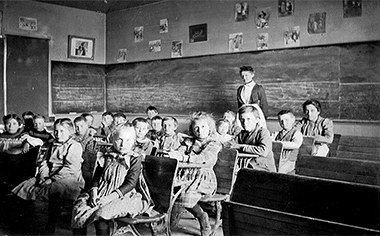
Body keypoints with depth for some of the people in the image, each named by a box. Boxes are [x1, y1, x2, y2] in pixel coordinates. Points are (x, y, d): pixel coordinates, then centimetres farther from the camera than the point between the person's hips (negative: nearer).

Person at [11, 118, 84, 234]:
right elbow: (44, 163, 16)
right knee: (26, 186, -5)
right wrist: (43, 177, -5)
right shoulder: (53, 145, 19)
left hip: (69, 178, -8)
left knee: (55, 190, -36)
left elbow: (70, 169, -15)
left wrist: (52, 179, -18)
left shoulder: (75, 146, -5)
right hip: (49, 178, 8)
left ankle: (50, 229, -25)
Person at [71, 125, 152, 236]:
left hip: (124, 196, -4)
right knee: (79, 206, -19)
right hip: (101, 194, 4)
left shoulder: (135, 159, -2)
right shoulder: (106, 158, 11)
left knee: (103, 211, -32)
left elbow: (130, 183, -9)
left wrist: (111, 197, -19)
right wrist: (94, 192, -8)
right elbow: (96, 178, 13)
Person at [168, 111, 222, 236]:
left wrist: (182, 157, -32)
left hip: (204, 177, -5)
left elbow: (202, 158, -17)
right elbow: (180, 152, 4)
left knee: (186, 194, -33)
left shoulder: (213, 144, 1)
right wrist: (173, 154, -23)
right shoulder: (189, 142, 20)